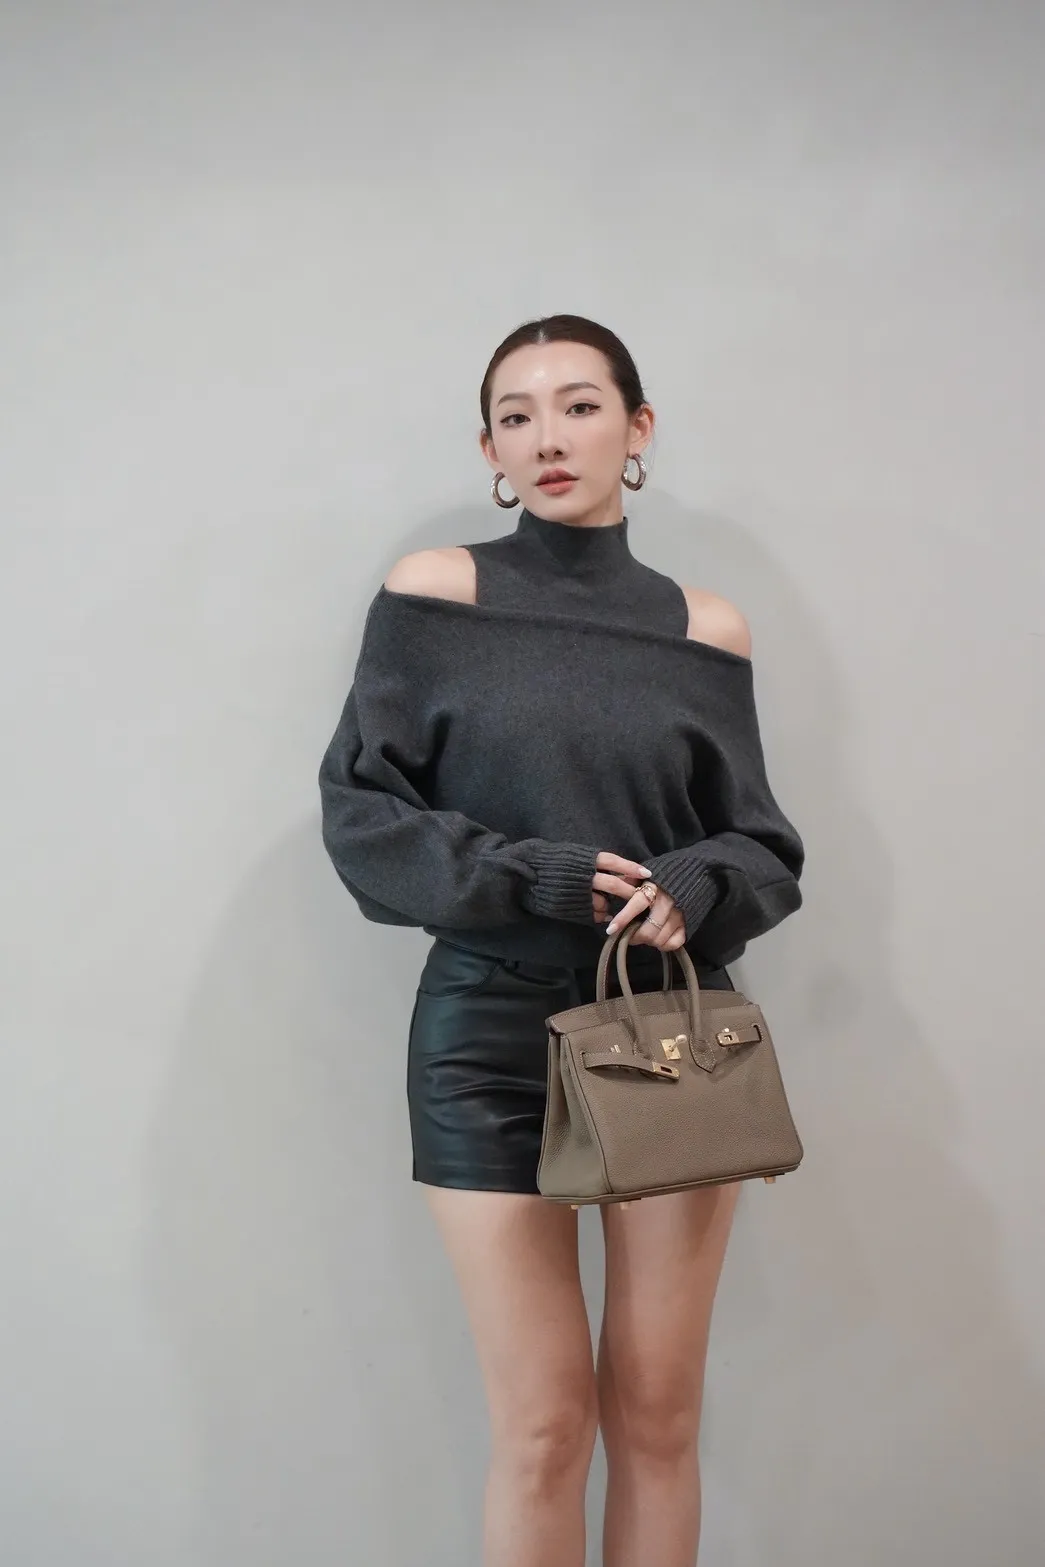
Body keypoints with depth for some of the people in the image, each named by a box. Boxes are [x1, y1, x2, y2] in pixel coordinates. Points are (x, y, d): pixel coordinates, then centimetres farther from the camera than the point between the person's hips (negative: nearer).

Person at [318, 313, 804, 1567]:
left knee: (658, 1415, 8)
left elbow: (765, 845, 8)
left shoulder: (704, 627, 6)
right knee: (543, 1428, 0)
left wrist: (698, 884, -14)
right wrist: (529, 877, -15)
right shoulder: (434, 590, 0)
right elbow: (361, 810, -3)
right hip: (493, 1034, -2)